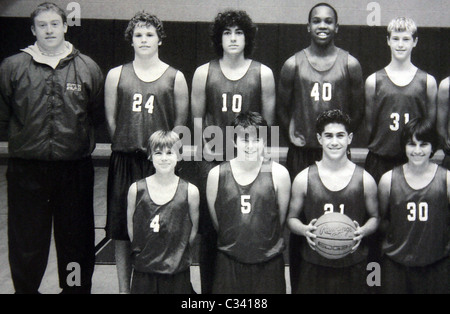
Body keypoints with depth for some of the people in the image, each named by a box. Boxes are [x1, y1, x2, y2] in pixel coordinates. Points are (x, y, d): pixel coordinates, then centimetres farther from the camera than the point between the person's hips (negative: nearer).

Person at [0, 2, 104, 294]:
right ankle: (25, 288, 27)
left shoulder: (88, 68, 3)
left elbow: (98, 115, 9)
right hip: (26, 168, 0)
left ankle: (76, 288, 28)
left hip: (75, 169, 0)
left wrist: (77, 136, 4)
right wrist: (25, 136, 3)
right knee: (26, 240, 9)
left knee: (76, 238, 11)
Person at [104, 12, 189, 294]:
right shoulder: (116, 75, 8)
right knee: (122, 229, 6)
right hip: (125, 161, 1)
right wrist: (127, 145, 5)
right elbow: (111, 119, 10)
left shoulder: (175, 77, 4)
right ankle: (124, 287, 19)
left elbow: (181, 122, 6)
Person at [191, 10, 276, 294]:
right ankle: (208, 286, 16)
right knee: (210, 226, 3)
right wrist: (205, 145, 1)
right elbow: (197, 116, 12)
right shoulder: (204, 73, 7)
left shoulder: (263, 74, 4)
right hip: (212, 161, 1)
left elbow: (268, 120, 8)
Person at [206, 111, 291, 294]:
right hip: (229, 263, 1)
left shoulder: (278, 174, -5)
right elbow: (214, 217, 9)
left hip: (268, 264, 0)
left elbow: (282, 217, 6)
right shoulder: (217, 174, -2)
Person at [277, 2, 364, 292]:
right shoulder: (293, 64, 2)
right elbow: (282, 107, 11)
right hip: (302, 151, 0)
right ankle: (297, 278, 17)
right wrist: (291, 134, 2)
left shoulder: (350, 64, 1)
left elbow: (358, 109, 7)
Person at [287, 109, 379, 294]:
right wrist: (305, 230, -13)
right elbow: (292, 218, 9)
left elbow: (374, 217, 12)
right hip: (314, 266, 0)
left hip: (353, 266, 0)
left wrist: (363, 231, -10)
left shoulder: (365, 180, 0)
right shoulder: (303, 179, 0)